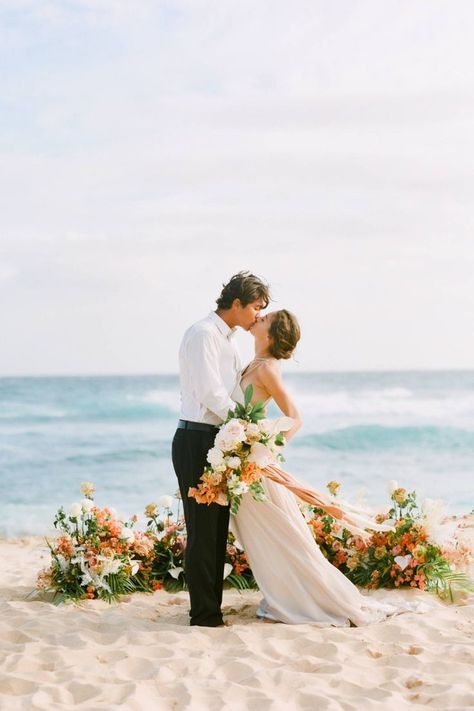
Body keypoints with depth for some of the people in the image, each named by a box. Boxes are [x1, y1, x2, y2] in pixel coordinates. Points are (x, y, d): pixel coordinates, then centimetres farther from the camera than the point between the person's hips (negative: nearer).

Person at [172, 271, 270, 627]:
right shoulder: (203, 334, -11)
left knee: (218, 530, 12)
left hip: (218, 443, 10)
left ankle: (212, 608, 20)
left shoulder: (229, 341, 19)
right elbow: (210, 393, -19)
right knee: (203, 530, -5)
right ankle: (204, 613, 1)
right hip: (197, 441, -10)